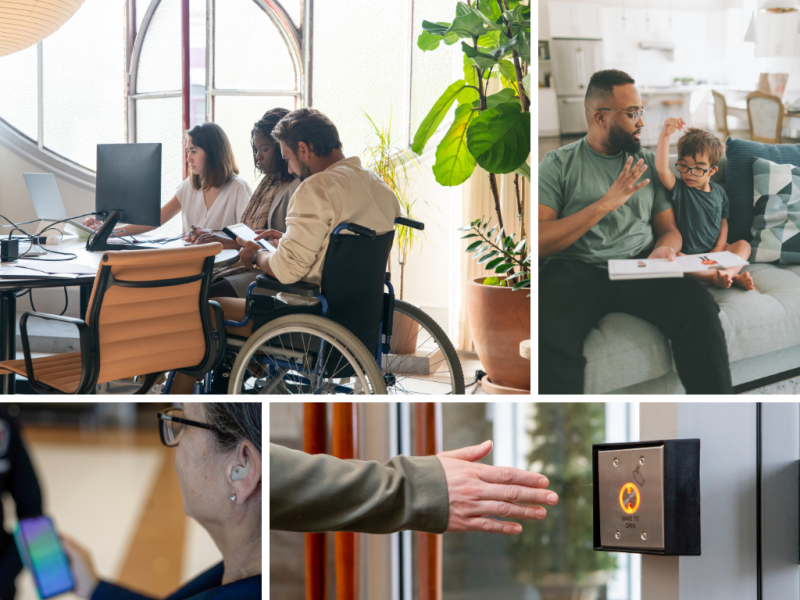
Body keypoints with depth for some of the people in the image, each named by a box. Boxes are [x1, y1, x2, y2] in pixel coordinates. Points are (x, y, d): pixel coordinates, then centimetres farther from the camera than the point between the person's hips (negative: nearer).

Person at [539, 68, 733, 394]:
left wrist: (664, 251, -7)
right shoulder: (558, 164, 7)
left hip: (640, 268, 3)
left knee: (700, 307, -29)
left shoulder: (648, 162, 20)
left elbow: (669, 228, 19)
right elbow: (539, 243, -5)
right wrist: (606, 204, -10)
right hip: (577, 268, -3)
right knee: (550, 334, -38)